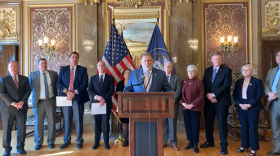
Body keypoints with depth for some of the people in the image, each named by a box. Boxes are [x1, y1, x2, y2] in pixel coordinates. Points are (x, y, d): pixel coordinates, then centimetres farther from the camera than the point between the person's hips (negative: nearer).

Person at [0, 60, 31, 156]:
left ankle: (20, 147, 20)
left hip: (22, 107, 2)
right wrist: (12, 103, -16)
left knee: (21, 129, 5)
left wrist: (22, 101, -12)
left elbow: (28, 90, 4)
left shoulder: (24, 79, 11)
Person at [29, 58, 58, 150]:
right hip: (38, 102, 0)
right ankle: (38, 143, 20)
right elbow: (29, 87, 4)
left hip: (50, 101, 0)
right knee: (38, 123, 6)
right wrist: (34, 99, -5)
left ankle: (51, 142, 19)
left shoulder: (53, 74, 5)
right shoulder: (33, 75, 5)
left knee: (51, 122, 5)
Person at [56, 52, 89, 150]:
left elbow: (85, 83, -4)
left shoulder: (82, 69, 7)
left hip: (78, 98, -2)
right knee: (67, 120, 7)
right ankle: (67, 141, 19)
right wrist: (67, 91, -13)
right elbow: (58, 83, 3)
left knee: (78, 120, 2)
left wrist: (74, 92, -14)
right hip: (66, 97, 2)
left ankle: (79, 141, 13)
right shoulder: (63, 70, 12)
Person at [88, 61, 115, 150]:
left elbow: (111, 91, -5)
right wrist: (96, 96, -16)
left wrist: (104, 100, -17)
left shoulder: (110, 78, 5)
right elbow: (90, 90, 2)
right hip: (95, 103, 2)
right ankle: (96, 142, 17)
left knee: (106, 123, 2)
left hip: (106, 103, -2)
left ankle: (106, 142, 12)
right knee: (97, 123, 8)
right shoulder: (93, 78, 11)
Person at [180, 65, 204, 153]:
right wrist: (182, 103, -6)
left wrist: (192, 105, -15)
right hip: (185, 108, 4)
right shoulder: (183, 82, 9)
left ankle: (195, 144, 13)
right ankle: (190, 142, 22)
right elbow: (180, 94, 10)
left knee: (195, 126, 1)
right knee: (187, 125, 9)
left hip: (195, 108, -4)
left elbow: (201, 96, -9)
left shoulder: (199, 82, -5)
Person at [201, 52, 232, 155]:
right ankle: (210, 141, 29)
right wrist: (208, 95, -10)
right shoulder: (207, 70, 11)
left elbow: (226, 85, -14)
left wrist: (214, 95, -17)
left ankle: (223, 145, 15)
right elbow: (204, 84, 6)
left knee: (222, 123, 2)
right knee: (208, 122, 11)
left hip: (221, 101, -4)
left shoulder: (227, 70, -3)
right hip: (209, 100, 4)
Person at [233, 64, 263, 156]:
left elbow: (259, 95, -9)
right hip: (241, 107, 4)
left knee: (253, 128, 0)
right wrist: (240, 104, -9)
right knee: (243, 127, 10)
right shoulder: (239, 82, 11)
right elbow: (235, 94, 7)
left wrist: (249, 104, -17)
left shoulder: (257, 81, -1)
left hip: (253, 108, -4)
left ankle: (253, 149, 9)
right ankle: (244, 145, 22)